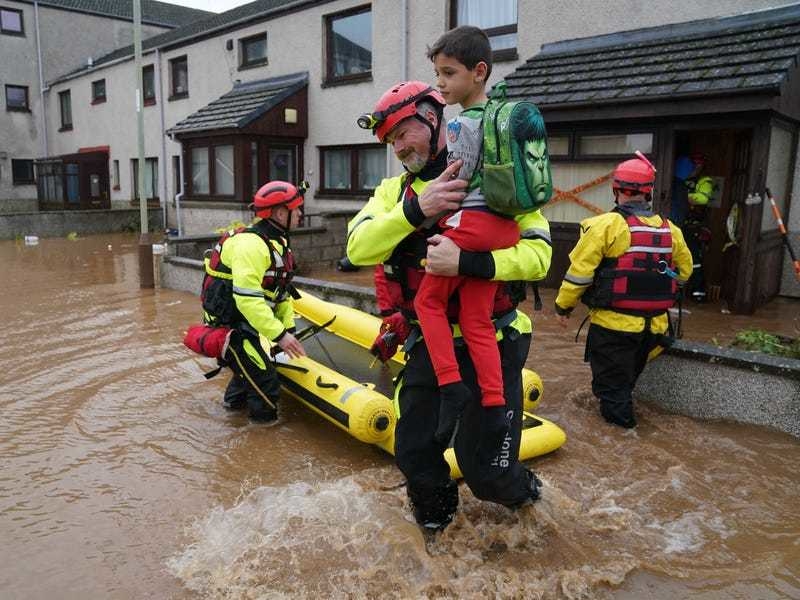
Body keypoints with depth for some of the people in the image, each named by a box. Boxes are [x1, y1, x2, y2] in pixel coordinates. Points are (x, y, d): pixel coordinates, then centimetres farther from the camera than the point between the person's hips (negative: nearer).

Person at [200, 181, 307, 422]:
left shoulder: (277, 242, 8)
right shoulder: (252, 244, -27)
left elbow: (282, 291, 13)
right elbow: (247, 298, -35)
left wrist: (288, 327, 6)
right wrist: (279, 334, -33)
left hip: (243, 321, 11)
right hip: (229, 326, -11)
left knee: (252, 364, 31)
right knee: (266, 381, -7)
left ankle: (235, 400, 52)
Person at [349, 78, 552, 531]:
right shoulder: (394, 191, 5)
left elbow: (539, 253, -16)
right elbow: (359, 248, -13)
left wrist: (468, 263, -31)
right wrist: (415, 210, -28)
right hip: (427, 344, 4)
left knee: (483, 466, 6)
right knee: (414, 453, 13)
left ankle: (522, 490, 43)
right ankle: (436, 508, 47)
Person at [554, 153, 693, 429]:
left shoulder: (606, 225, -15)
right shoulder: (670, 230, 4)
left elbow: (579, 270, -15)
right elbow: (684, 270, 16)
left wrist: (563, 306, -3)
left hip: (614, 323, -6)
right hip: (654, 324, 6)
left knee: (610, 377, 13)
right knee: (629, 374, 26)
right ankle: (622, 405, 41)